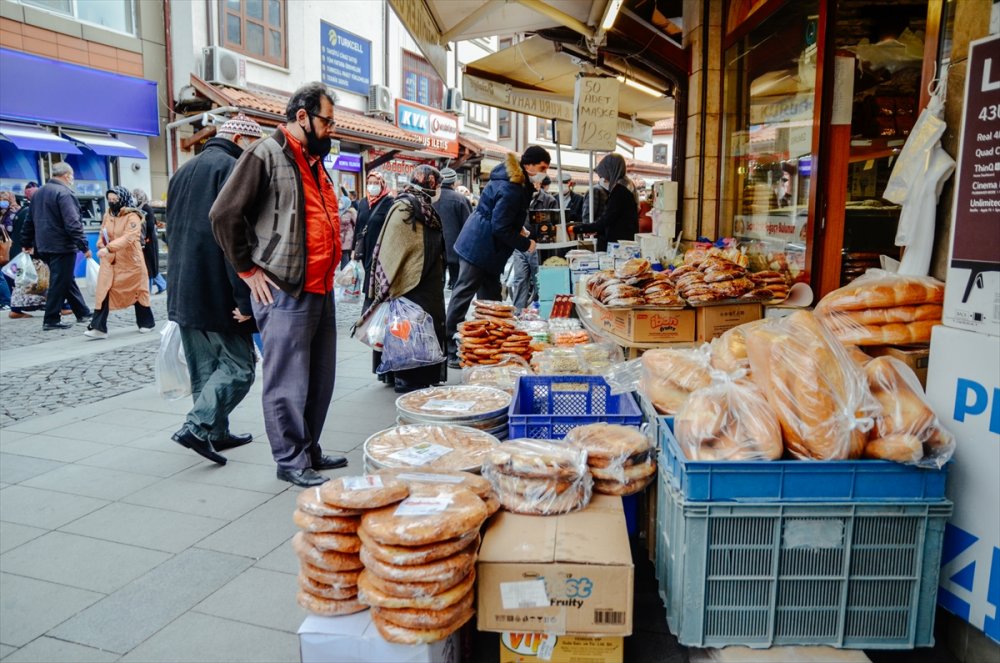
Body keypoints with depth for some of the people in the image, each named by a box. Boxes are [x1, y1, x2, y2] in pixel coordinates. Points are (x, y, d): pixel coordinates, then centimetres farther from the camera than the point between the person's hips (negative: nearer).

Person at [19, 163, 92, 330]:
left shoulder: (39, 193, 16)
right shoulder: (64, 193, -13)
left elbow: (30, 221, 21)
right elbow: (72, 223, -21)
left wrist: (27, 243, 27)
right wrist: (84, 246, -21)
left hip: (45, 246, 9)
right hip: (62, 247, -9)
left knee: (67, 280, 16)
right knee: (59, 283, -3)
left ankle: (82, 312, 24)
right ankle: (51, 320, 1)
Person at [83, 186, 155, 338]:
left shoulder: (132, 217, -14)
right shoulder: (107, 216, 8)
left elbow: (128, 238, -27)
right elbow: (103, 235, 19)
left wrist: (108, 248, -38)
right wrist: (101, 244, -5)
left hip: (130, 261, -5)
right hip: (110, 261, 5)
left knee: (137, 291, 9)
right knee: (104, 292, -5)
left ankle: (146, 322, 26)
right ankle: (99, 327, -6)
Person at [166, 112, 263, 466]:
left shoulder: (183, 172, 19)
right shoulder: (232, 168, -9)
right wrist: (244, 298, -21)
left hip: (183, 292, 9)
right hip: (219, 293, -9)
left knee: (204, 369, 14)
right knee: (238, 366, -2)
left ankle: (217, 433, 20)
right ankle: (196, 427, -12)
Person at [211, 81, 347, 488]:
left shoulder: (314, 161, 18)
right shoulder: (266, 154, -8)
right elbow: (224, 214, -13)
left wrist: (328, 269, 16)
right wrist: (249, 269, -10)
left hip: (321, 290, 9)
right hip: (284, 292, -8)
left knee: (320, 379, 14)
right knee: (288, 382, 0)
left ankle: (309, 451, 26)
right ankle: (291, 461, 11)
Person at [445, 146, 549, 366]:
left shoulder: (516, 181, 8)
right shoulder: (511, 189, -23)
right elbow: (500, 228, -22)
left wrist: (519, 229, 10)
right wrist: (525, 245, -12)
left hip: (488, 250, 11)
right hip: (480, 248, -11)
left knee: (491, 296, 14)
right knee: (463, 294, -4)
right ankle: (449, 349, 2)